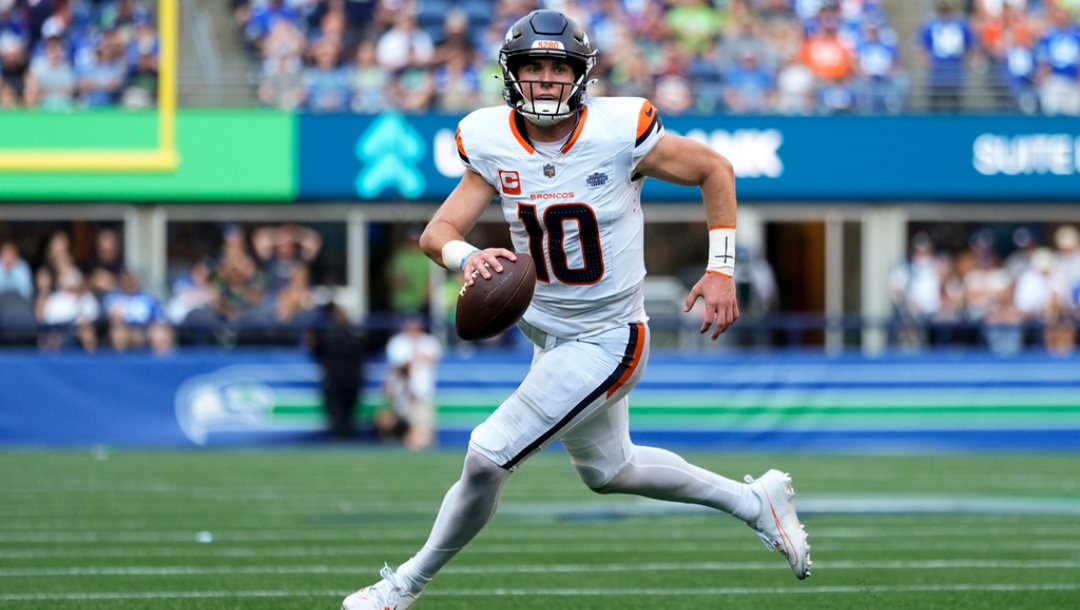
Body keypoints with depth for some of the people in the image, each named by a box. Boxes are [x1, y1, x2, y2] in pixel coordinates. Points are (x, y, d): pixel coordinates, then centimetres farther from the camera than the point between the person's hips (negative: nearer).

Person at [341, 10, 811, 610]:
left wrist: (720, 270, -11)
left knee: (486, 458, -11)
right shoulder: (493, 144, -8)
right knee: (606, 469, 25)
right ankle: (754, 501, 43)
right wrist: (468, 258, -33)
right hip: (547, 331, 7)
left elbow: (713, 169, -7)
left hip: (606, 341, -7)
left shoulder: (619, 132, -21)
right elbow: (436, 234, -10)